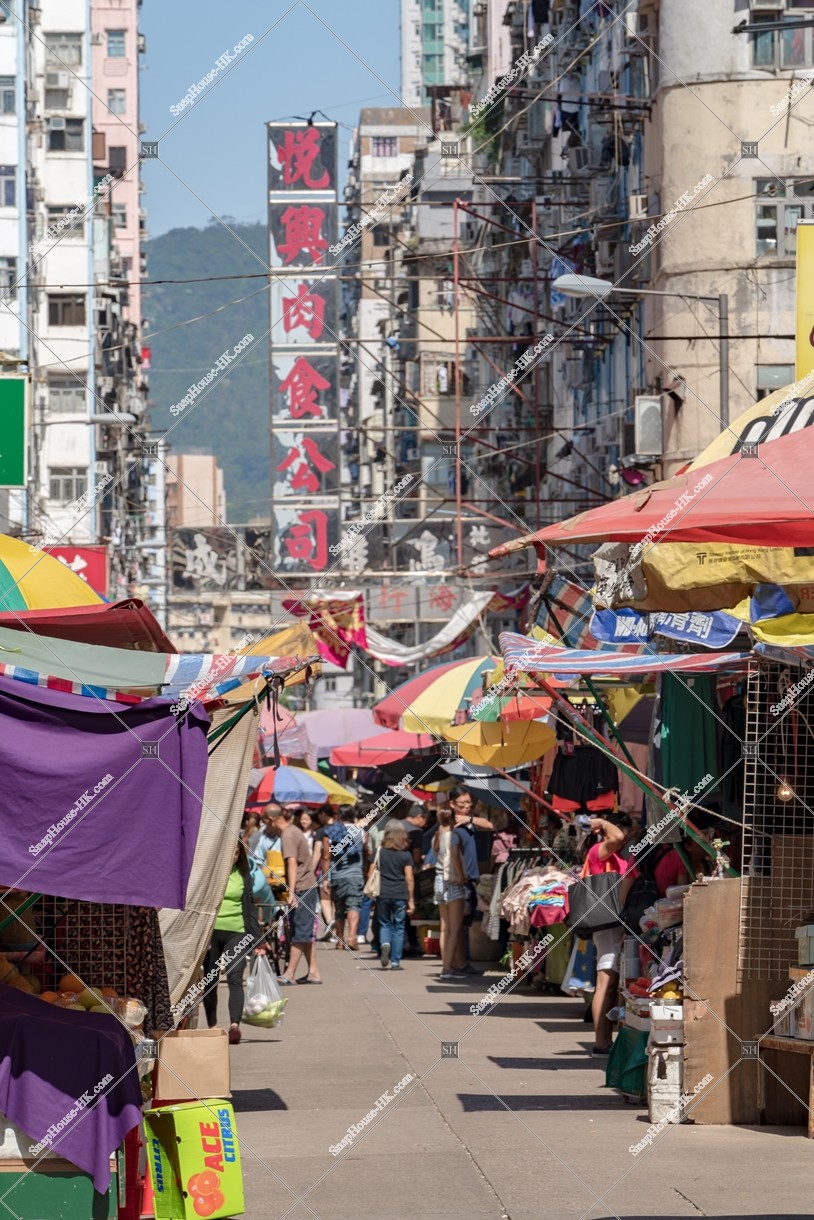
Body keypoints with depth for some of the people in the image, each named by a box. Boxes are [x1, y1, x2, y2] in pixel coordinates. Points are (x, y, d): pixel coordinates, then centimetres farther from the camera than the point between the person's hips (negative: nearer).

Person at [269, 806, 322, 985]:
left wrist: (292, 892, -26)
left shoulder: (288, 835, -13)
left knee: (300, 932, -6)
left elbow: (292, 863, -21)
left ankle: (290, 974, -5)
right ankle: (313, 972, 13)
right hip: (309, 885, 9)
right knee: (305, 933, 12)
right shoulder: (294, 830, 15)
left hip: (301, 888, -9)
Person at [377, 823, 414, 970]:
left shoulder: (381, 852, 2)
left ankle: (385, 943, -17)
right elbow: (409, 879, 0)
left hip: (384, 894, 1)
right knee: (398, 927, 6)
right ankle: (395, 962, 5)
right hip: (400, 895, -1)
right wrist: (411, 900, 6)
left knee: (385, 924, 14)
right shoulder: (406, 855, 0)